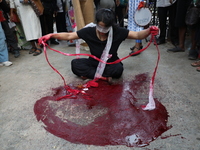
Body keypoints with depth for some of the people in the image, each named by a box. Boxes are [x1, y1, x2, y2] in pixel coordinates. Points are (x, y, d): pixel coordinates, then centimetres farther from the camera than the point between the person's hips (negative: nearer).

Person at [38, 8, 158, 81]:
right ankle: (103, 77, -23)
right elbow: (69, 36, -12)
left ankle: (90, 74, -18)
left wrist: (149, 31, -40)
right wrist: (51, 35, -25)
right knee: (75, 64, -23)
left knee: (118, 69, -36)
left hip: (111, 64, -1)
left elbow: (138, 35, -18)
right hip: (94, 63, 2)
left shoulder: (118, 31, -19)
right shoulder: (89, 31, -16)